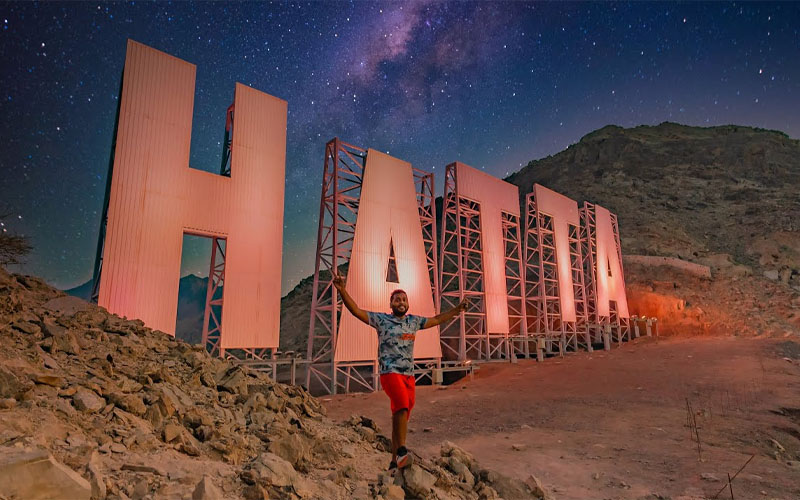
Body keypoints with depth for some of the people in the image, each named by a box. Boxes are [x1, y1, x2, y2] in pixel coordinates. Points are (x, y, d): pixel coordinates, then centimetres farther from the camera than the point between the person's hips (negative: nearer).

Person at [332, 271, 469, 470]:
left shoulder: (414, 321, 14)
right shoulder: (381, 319, 0)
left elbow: (437, 319, 26)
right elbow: (356, 311, -8)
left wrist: (458, 309, 26)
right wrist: (342, 290, -20)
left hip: (409, 375, 5)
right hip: (390, 372, -5)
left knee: (402, 416, 6)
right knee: (402, 405, -28)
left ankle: (395, 460, 17)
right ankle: (402, 451, -19)